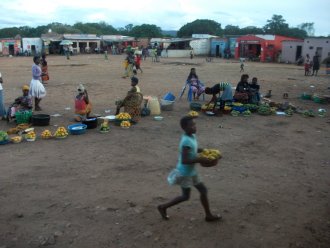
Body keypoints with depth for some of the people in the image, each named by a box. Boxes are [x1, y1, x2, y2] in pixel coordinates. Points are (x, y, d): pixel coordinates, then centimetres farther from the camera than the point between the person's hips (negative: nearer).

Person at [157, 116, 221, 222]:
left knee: (203, 190, 14)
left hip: (191, 171, 9)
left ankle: (208, 215, 28)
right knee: (185, 196, 6)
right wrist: (200, 159, -26)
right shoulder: (186, 141, -29)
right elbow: (184, 160, -31)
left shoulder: (192, 136, 0)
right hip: (185, 173, -9)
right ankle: (163, 207, 24)